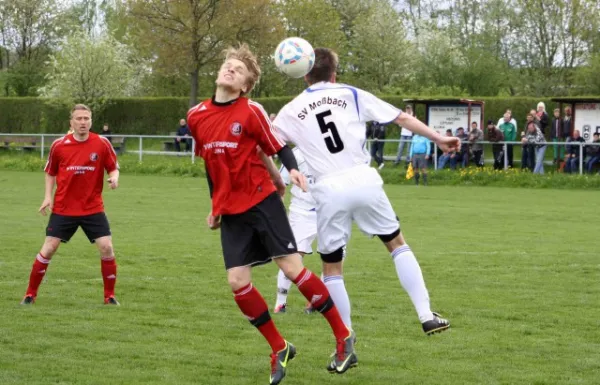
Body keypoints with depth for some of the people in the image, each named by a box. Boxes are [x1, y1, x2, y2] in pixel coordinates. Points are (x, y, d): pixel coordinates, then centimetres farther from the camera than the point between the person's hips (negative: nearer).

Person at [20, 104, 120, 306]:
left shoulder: (102, 143, -6)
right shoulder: (59, 145, -4)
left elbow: (113, 167, 2)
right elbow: (50, 172, 10)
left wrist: (114, 178, -20)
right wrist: (48, 196, 0)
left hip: (93, 208, 0)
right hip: (63, 208, 0)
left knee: (106, 248, -10)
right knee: (48, 249, -2)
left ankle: (109, 296, 7)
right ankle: (30, 294, 12)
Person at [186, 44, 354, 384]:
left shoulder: (251, 111, -9)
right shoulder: (196, 116, 5)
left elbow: (279, 148, -4)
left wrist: (293, 170, -25)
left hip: (262, 201, -4)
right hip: (230, 213, 4)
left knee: (292, 267, -9)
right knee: (238, 282, -4)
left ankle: (343, 336, 4)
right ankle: (279, 349, 11)